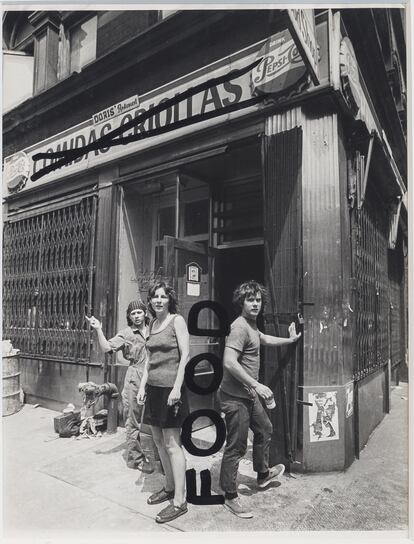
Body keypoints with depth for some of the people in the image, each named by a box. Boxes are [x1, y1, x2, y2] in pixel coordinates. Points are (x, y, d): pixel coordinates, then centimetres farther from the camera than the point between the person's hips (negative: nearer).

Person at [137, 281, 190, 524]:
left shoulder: (177, 320, -9)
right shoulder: (152, 324, 13)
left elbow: (185, 355, -14)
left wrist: (176, 387, -19)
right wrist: (143, 384, 11)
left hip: (171, 387, -8)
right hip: (154, 387, 8)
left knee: (172, 444, -2)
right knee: (159, 441, 15)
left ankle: (180, 501, 9)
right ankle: (169, 488, 32)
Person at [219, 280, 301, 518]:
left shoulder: (251, 325, 11)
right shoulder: (239, 326, -23)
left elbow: (264, 339, 33)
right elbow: (229, 363, -31)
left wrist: (290, 339, 37)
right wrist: (256, 385, -28)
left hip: (249, 394, 11)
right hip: (235, 397, -11)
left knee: (265, 429, 25)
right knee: (236, 447, 2)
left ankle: (263, 474, 47)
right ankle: (230, 497, 20)